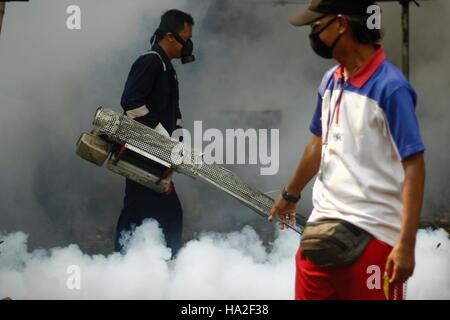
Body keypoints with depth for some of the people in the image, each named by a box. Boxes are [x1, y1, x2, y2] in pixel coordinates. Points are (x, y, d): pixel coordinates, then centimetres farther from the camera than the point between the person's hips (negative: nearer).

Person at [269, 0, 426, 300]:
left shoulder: (390, 87, -15)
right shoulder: (330, 81, 8)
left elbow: (414, 167, -17)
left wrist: (406, 244, -23)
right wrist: (290, 195, 34)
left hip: (372, 237, -7)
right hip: (323, 227, 7)